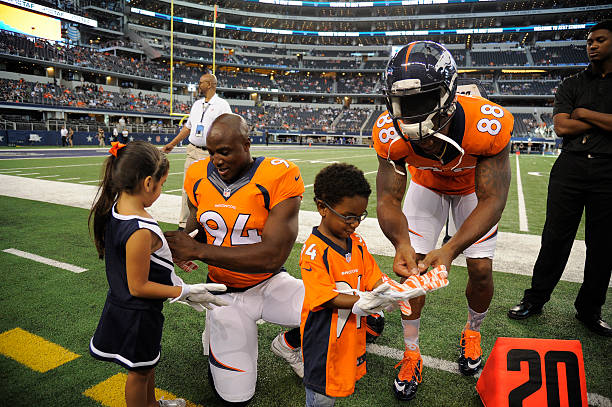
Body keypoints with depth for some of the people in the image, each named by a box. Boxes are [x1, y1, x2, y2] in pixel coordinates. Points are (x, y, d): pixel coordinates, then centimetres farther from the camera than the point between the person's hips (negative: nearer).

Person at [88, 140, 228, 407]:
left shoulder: (114, 209, -6)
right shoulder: (140, 231, -34)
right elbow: (138, 287, -26)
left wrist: (170, 255, 13)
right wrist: (186, 292, -20)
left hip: (120, 304, 9)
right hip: (137, 315, -9)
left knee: (146, 362, 30)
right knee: (140, 371, 16)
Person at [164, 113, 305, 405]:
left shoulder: (278, 177, -22)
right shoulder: (198, 176, -5)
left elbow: (273, 256, -28)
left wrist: (198, 251, -28)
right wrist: (180, 240, -13)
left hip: (269, 283, -2)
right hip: (225, 292, 2)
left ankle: (288, 344, 9)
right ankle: (215, 331, 30)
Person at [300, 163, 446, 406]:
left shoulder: (357, 243, 2)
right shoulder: (314, 251, -21)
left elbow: (373, 277, 4)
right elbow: (323, 296, -24)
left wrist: (391, 290, -17)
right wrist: (360, 302, -35)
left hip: (353, 330, 6)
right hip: (325, 338, -6)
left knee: (343, 383, 21)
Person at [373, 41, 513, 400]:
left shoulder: (488, 124, -39)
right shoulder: (391, 133, -34)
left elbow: (491, 201, -35)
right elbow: (388, 199, -29)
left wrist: (450, 249, -49)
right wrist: (401, 242, -50)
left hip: (475, 186, 0)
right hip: (427, 185, 1)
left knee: (481, 271, -4)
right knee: (413, 267, -6)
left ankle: (473, 332, 30)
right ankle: (412, 354, 14)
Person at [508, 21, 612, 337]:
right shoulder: (572, 85, 12)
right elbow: (561, 127, -2)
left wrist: (585, 114, -3)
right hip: (570, 168, 0)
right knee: (555, 238, 2)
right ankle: (535, 299, 14)